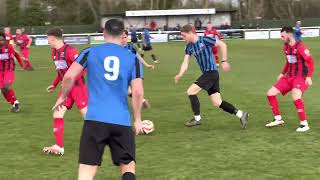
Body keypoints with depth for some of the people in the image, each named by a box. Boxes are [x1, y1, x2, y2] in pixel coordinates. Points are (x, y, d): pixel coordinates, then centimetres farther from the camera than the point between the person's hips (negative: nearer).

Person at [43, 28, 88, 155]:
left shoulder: (69, 50, -18)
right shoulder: (54, 52, 11)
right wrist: (55, 85, 21)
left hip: (77, 86, -8)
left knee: (86, 114, -6)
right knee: (57, 114, 1)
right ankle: (59, 147, 6)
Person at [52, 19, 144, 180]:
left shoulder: (90, 52, 6)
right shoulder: (132, 58, 7)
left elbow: (69, 76, -4)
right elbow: (138, 91, -2)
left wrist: (63, 97, 14)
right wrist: (138, 120, 8)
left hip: (95, 119, -1)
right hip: (122, 121, 1)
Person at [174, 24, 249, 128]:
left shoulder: (204, 40, -11)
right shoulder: (189, 47, 10)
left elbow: (222, 45, -7)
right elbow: (185, 62, 5)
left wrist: (224, 61, -9)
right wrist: (180, 75, -12)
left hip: (211, 73, -8)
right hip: (207, 74, 8)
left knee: (191, 91, -11)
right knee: (217, 103, 4)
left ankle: (197, 119, 1)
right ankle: (241, 114, 12)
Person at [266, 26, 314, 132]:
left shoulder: (299, 47, -16)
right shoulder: (286, 47, 8)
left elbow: (310, 61, -17)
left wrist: (309, 77, -25)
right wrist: (282, 73, 20)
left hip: (300, 77, -9)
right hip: (289, 77, 9)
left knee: (296, 97, -33)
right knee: (270, 93, 4)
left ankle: (304, 124, -18)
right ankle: (278, 119, 17)